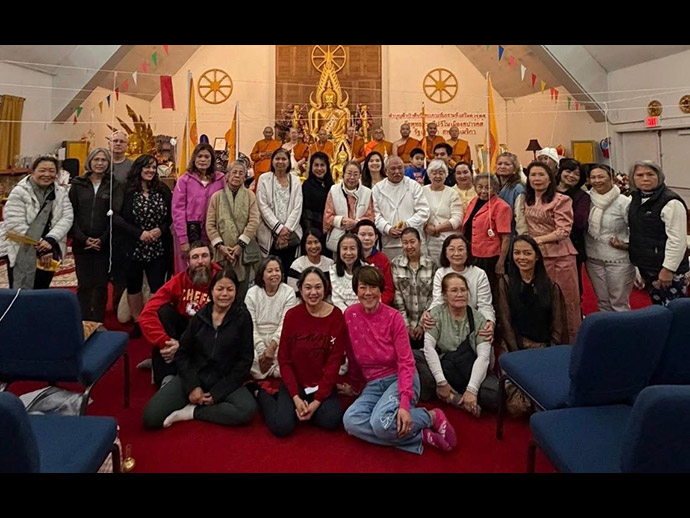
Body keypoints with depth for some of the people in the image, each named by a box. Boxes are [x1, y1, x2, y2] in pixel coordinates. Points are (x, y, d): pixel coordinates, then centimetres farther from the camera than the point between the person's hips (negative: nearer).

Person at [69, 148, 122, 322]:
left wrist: (102, 239, -13)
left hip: (104, 244, -1)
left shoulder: (114, 186, 3)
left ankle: (98, 323, 12)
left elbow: (115, 215, -4)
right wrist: (83, 238, -9)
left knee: (101, 285, 4)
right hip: (81, 243, 1)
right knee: (84, 285, 3)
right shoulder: (78, 184, 7)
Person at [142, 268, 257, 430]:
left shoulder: (242, 317, -7)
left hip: (225, 381, -1)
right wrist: (193, 386, -10)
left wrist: (218, 392, -11)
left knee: (248, 410, -31)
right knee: (151, 417, -16)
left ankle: (193, 411, -12)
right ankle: (199, 401, 6)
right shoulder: (201, 315, 0)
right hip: (194, 376, 1)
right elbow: (182, 353, 4)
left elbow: (245, 360, -6)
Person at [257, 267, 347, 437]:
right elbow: (284, 360, -5)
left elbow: (334, 362, -9)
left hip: (323, 386, 1)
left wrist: (317, 400, -15)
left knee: (331, 421, -24)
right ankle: (262, 395, 11)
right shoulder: (292, 315, -7)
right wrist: (296, 397, -14)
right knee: (281, 426, -19)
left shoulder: (337, 317, -8)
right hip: (294, 384, 0)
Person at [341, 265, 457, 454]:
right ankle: (422, 436, -17)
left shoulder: (393, 317, -12)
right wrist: (357, 384, 19)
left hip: (400, 378, -4)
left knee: (381, 422, -33)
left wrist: (404, 404, -27)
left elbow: (406, 362, -15)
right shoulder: (350, 315, -3)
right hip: (374, 383, 5)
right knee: (350, 421, -26)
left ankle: (432, 417, -5)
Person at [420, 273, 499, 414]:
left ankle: (452, 396, -6)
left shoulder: (478, 319, 0)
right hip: (444, 369, 0)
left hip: (472, 373, 0)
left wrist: (472, 389, -22)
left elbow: (483, 356, -10)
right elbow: (429, 347, -13)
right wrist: (441, 382, -23)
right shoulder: (437, 314, -1)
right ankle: (460, 400, -17)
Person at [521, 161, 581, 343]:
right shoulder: (526, 201, 13)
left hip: (559, 256, -5)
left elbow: (564, 230, -12)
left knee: (566, 301, 1)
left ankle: (571, 342, 14)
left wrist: (539, 239, -17)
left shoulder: (561, 200, -5)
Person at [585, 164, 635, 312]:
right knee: (603, 302, 16)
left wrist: (626, 244, -19)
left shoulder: (624, 202, -10)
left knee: (619, 303, 4)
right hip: (593, 259, 4)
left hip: (619, 260, -4)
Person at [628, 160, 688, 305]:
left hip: (666, 267, -8)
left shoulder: (671, 202, -16)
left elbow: (677, 240, -19)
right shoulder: (636, 199, 9)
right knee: (657, 307, 19)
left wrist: (668, 269, -20)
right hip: (645, 266, 8)